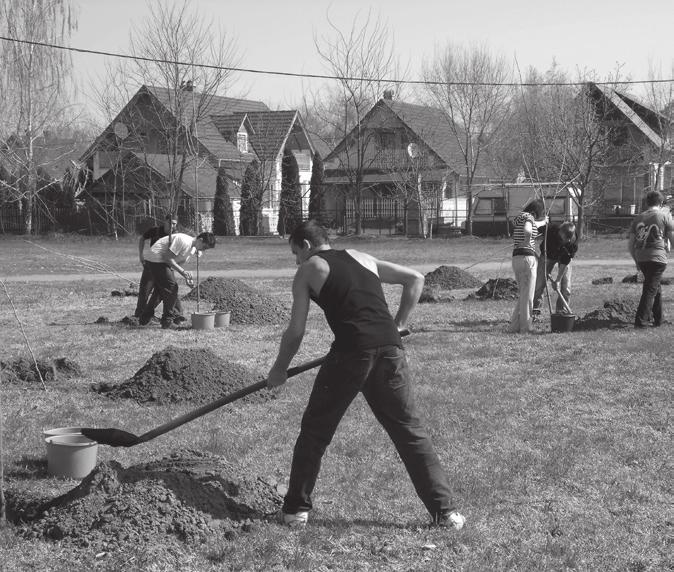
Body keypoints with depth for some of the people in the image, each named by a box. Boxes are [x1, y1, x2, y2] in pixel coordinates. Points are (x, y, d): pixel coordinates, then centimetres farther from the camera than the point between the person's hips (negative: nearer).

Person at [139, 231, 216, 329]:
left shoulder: (193, 248, 10)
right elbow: (168, 257, -22)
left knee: (162, 290, 17)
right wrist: (183, 272, -23)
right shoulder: (184, 241, -21)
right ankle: (168, 321, -5)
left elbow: (177, 263, 14)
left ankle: (144, 319, 26)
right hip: (156, 260, -10)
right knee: (171, 288, -11)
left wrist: (186, 278, 0)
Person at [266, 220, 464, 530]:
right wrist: (397, 325, 24)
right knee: (411, 431, 10)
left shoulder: (308, 270, 13)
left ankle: (296, 509, 17)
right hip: (390, 349, 4)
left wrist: (279, 370, 22)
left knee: (314, 431, 12)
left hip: (350, 352, -4)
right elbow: (415, 278, 23)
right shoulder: (363, 258, 25)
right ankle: (445, 511, 9)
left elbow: (296, 331, 9)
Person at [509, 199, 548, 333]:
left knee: (523, 294, 16)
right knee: (528, 295, -1)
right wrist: (527, 241, -12)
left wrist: (543, 222, 54)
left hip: (516, 258, 9)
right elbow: (527, 230, -31)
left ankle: (515, 325, 15)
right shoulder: (528, 216, -9)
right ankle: (525, 327, 2)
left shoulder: (518, 218, 18)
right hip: (527, 257, -9)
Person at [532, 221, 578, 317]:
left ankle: (562, 309, 2)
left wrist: (557, 280, -26)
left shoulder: (573, 241, -34)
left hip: (564, 256, 0)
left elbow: (565, 262, -28)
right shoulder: (551, 229, -37)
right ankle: (535, 307, 4)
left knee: (565, 285, -9)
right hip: (548, 255, 0)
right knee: (540, 281, -6)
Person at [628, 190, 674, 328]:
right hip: (658, 257, -5)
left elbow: (630, 243, 10)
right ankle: (641, 320, -10)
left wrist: (636, 260, 20)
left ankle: (658, 319, 29)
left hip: (641, 258, 5)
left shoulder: (638, 218, 12)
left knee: (655, 287, 21)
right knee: (651, 289, -2)